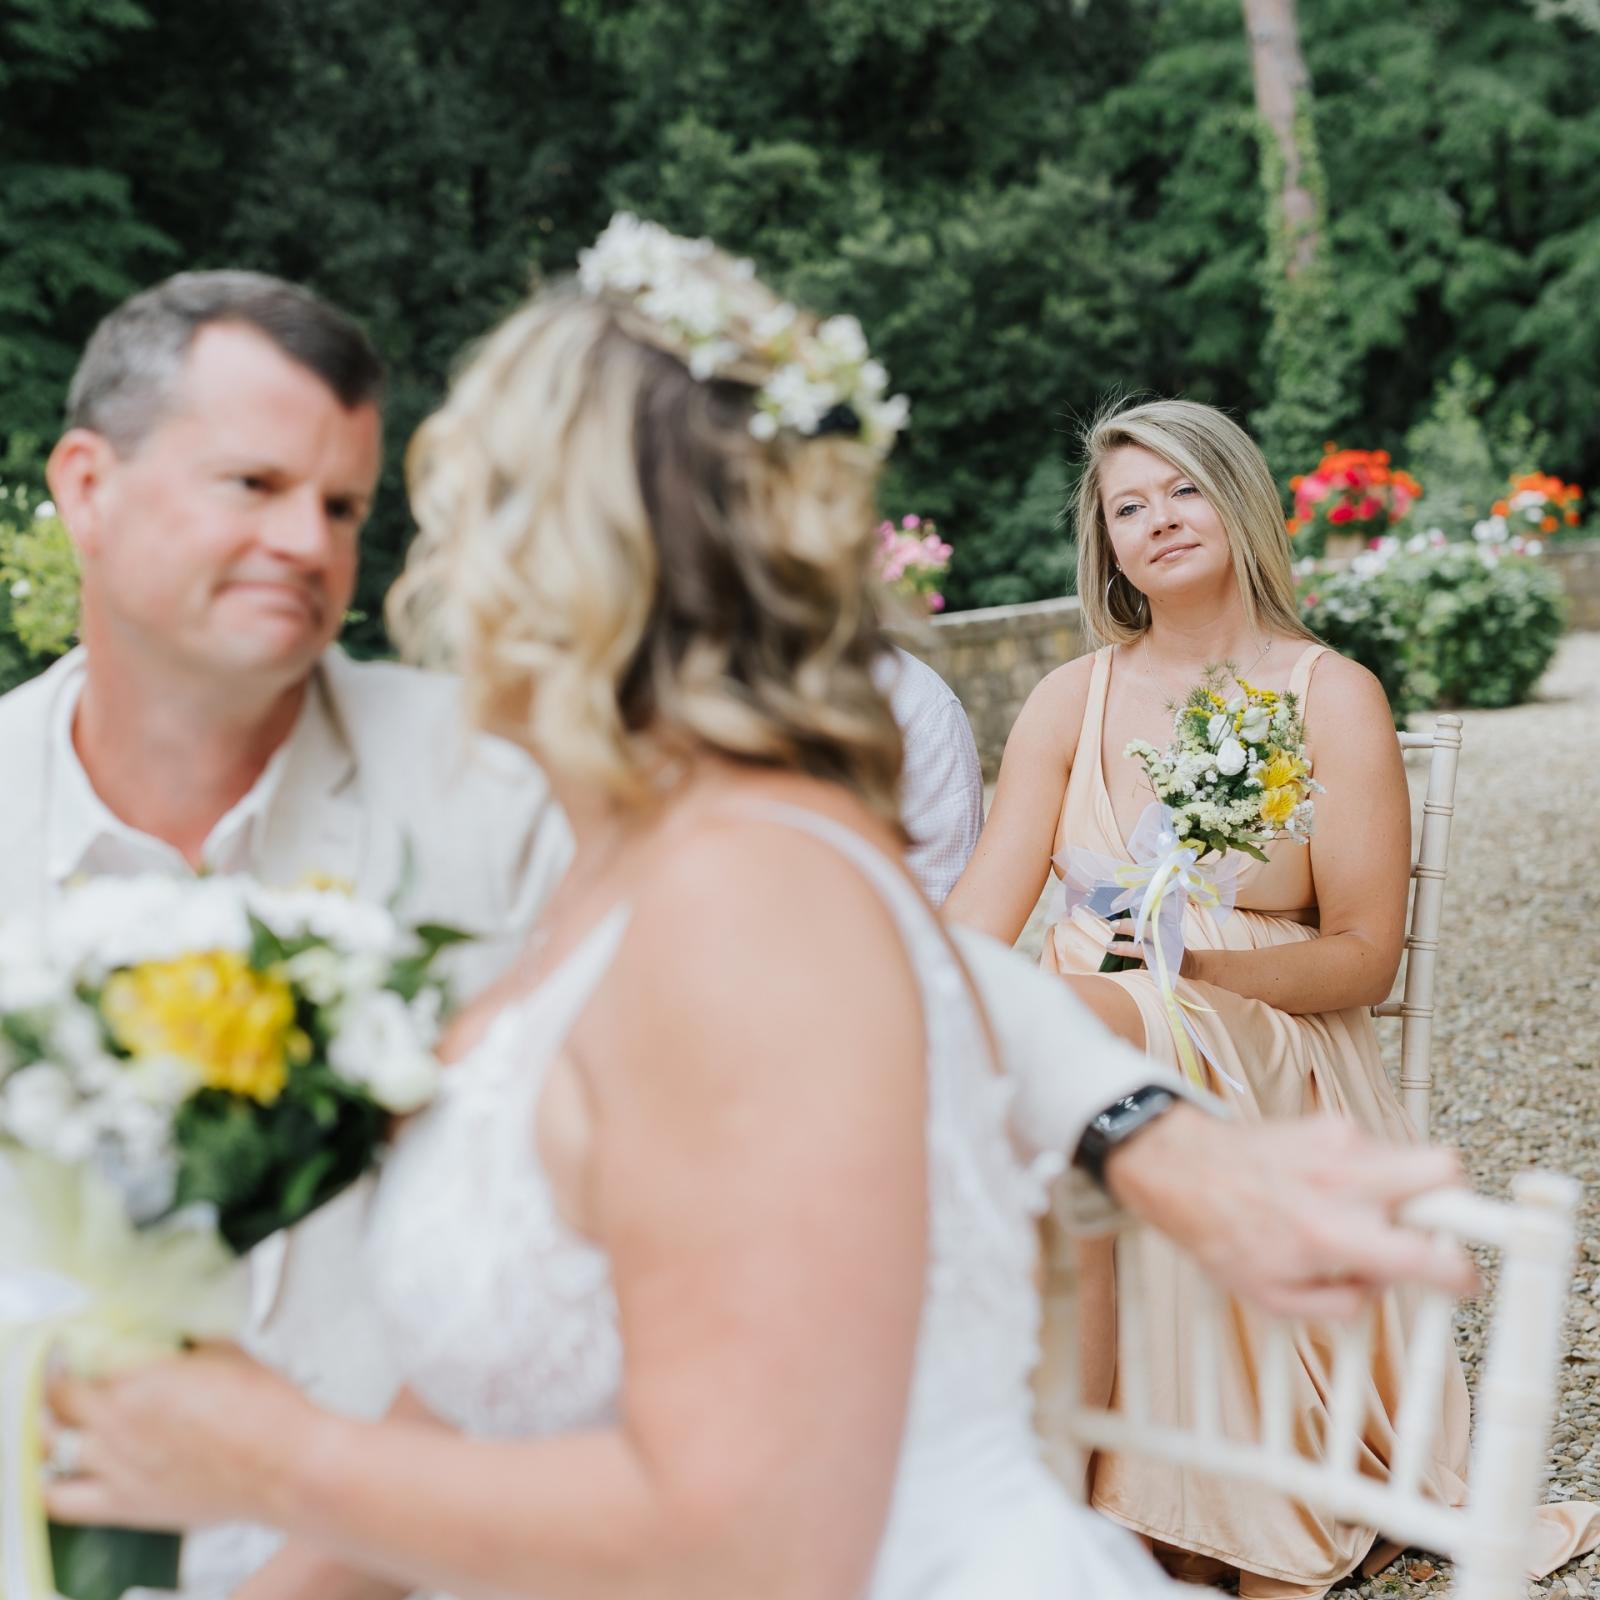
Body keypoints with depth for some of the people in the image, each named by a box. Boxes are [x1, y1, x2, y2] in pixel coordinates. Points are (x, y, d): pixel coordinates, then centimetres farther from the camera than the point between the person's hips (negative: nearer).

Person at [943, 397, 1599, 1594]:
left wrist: (1202, 962, -21)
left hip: (1268, 1057, -3)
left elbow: (1364, 957, -4)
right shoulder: (1073, 700, 11)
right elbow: (980, 915, 2)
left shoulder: (1332, 698, 1)